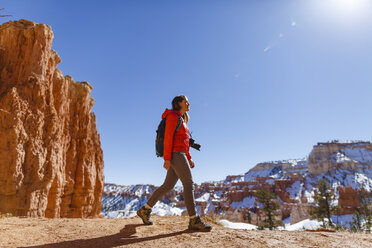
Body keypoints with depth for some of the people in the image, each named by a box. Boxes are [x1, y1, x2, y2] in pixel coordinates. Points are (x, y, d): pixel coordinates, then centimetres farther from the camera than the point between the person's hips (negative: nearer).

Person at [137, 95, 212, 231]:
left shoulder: (182, 120, 26)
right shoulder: (173, 116, -3)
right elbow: (168, 137, -12)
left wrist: (188, 158, 18)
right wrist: (167, 158, -18)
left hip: (180, 155, 10)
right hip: (175, 153, -10)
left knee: (168, 185, 9)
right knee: (189, 184, -12)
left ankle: (145, 210, 18)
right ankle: (194, 221, -10)